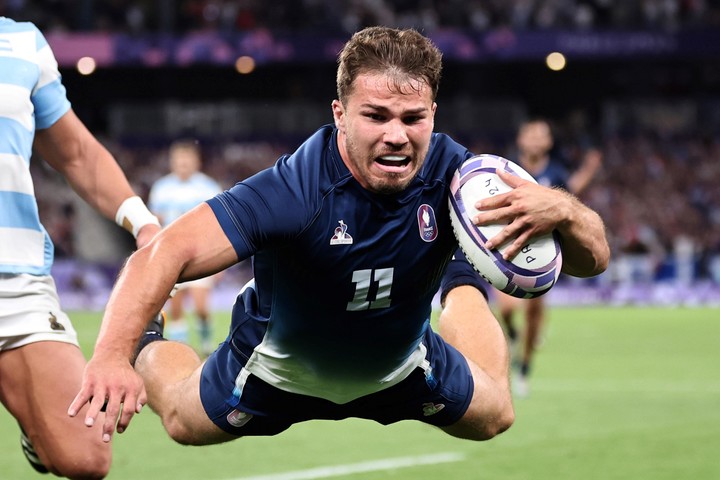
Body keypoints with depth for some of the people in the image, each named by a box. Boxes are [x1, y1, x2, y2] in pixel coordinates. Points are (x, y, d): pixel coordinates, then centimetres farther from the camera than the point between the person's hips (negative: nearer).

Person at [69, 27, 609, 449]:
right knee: (188, 423, 17)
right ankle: (150, 348, 51)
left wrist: (561, 210, -55)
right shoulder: (296, 189, -44)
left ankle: (459, 294, 52)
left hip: (400, 369, 3)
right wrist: (113, 356, -67)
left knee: (491, 416, 23)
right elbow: (164, 255, -50)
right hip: (278, 372, -3)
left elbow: (593, 258, -31)